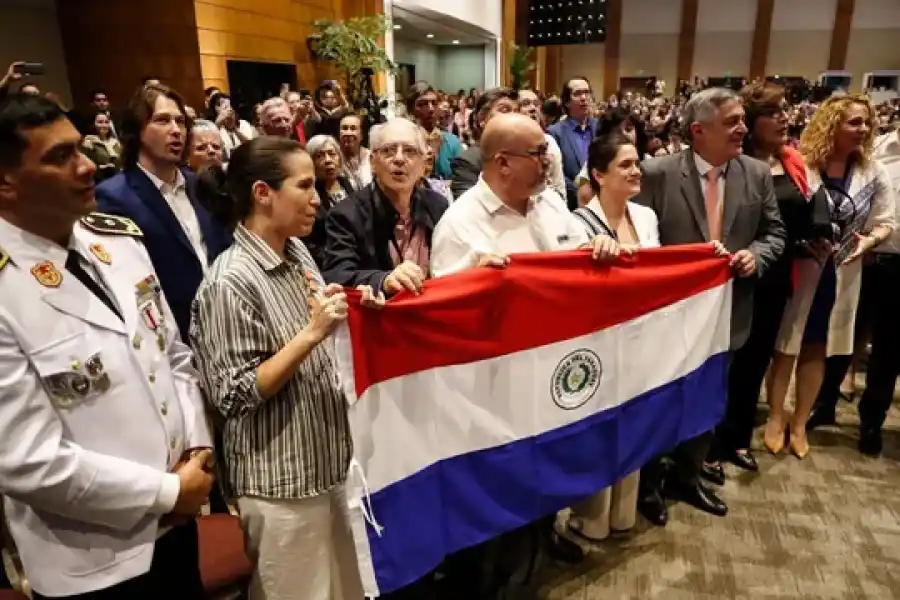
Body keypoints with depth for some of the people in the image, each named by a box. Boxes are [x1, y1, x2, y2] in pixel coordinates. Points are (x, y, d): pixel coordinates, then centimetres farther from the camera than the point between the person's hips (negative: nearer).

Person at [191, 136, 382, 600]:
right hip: (281, 480, -7)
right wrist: (311, 333, -27)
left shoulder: (296, 251, 1)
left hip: (327, 461, 8)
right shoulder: (230, 281, -22)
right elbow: (236, 396, -21)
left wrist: (347, 315, -5)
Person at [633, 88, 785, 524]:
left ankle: (687, 475, 41)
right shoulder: (658, 173, -12)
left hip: (726, 309, 5)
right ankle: (649, 482, 33)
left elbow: (775, 234, 7)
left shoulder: (757, 174, 1)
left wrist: (756, 255, -13)